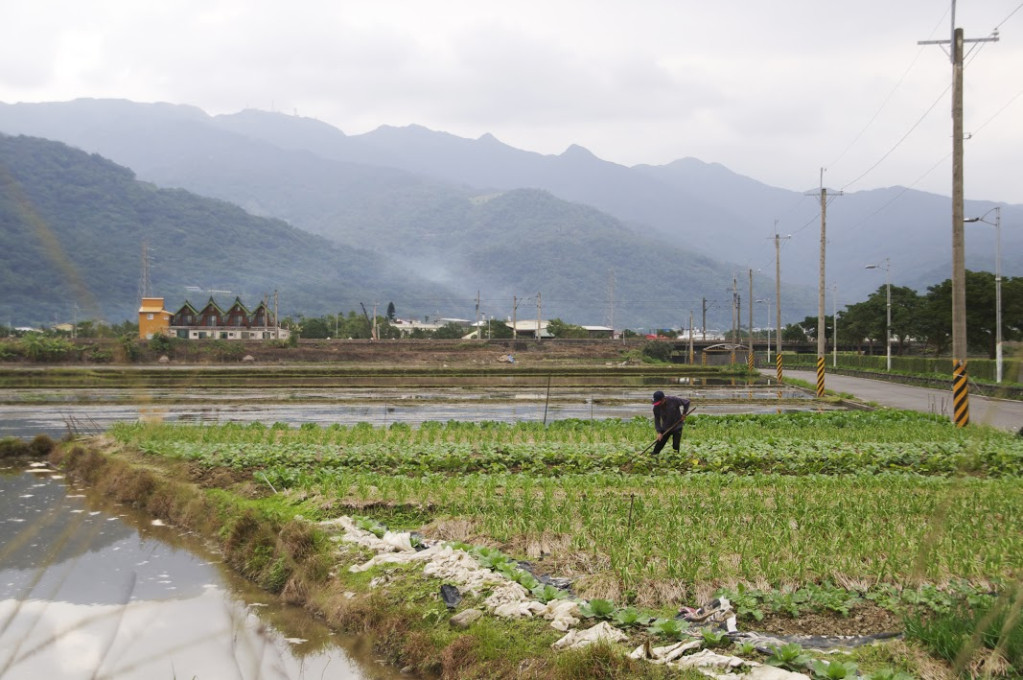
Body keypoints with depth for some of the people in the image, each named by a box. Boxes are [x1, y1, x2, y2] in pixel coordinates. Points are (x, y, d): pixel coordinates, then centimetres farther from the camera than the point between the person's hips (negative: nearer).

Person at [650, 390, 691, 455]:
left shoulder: (674, 400, -20)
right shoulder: (656, 407, -12)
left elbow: (687, 402, -6)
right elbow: (657, 420, -6)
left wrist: (684, 413, -9)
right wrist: (659, 432, -16)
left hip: (677, 427, -2)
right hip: (665, 429, 2)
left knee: (676, 446, -4)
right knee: (659, 445, 1)